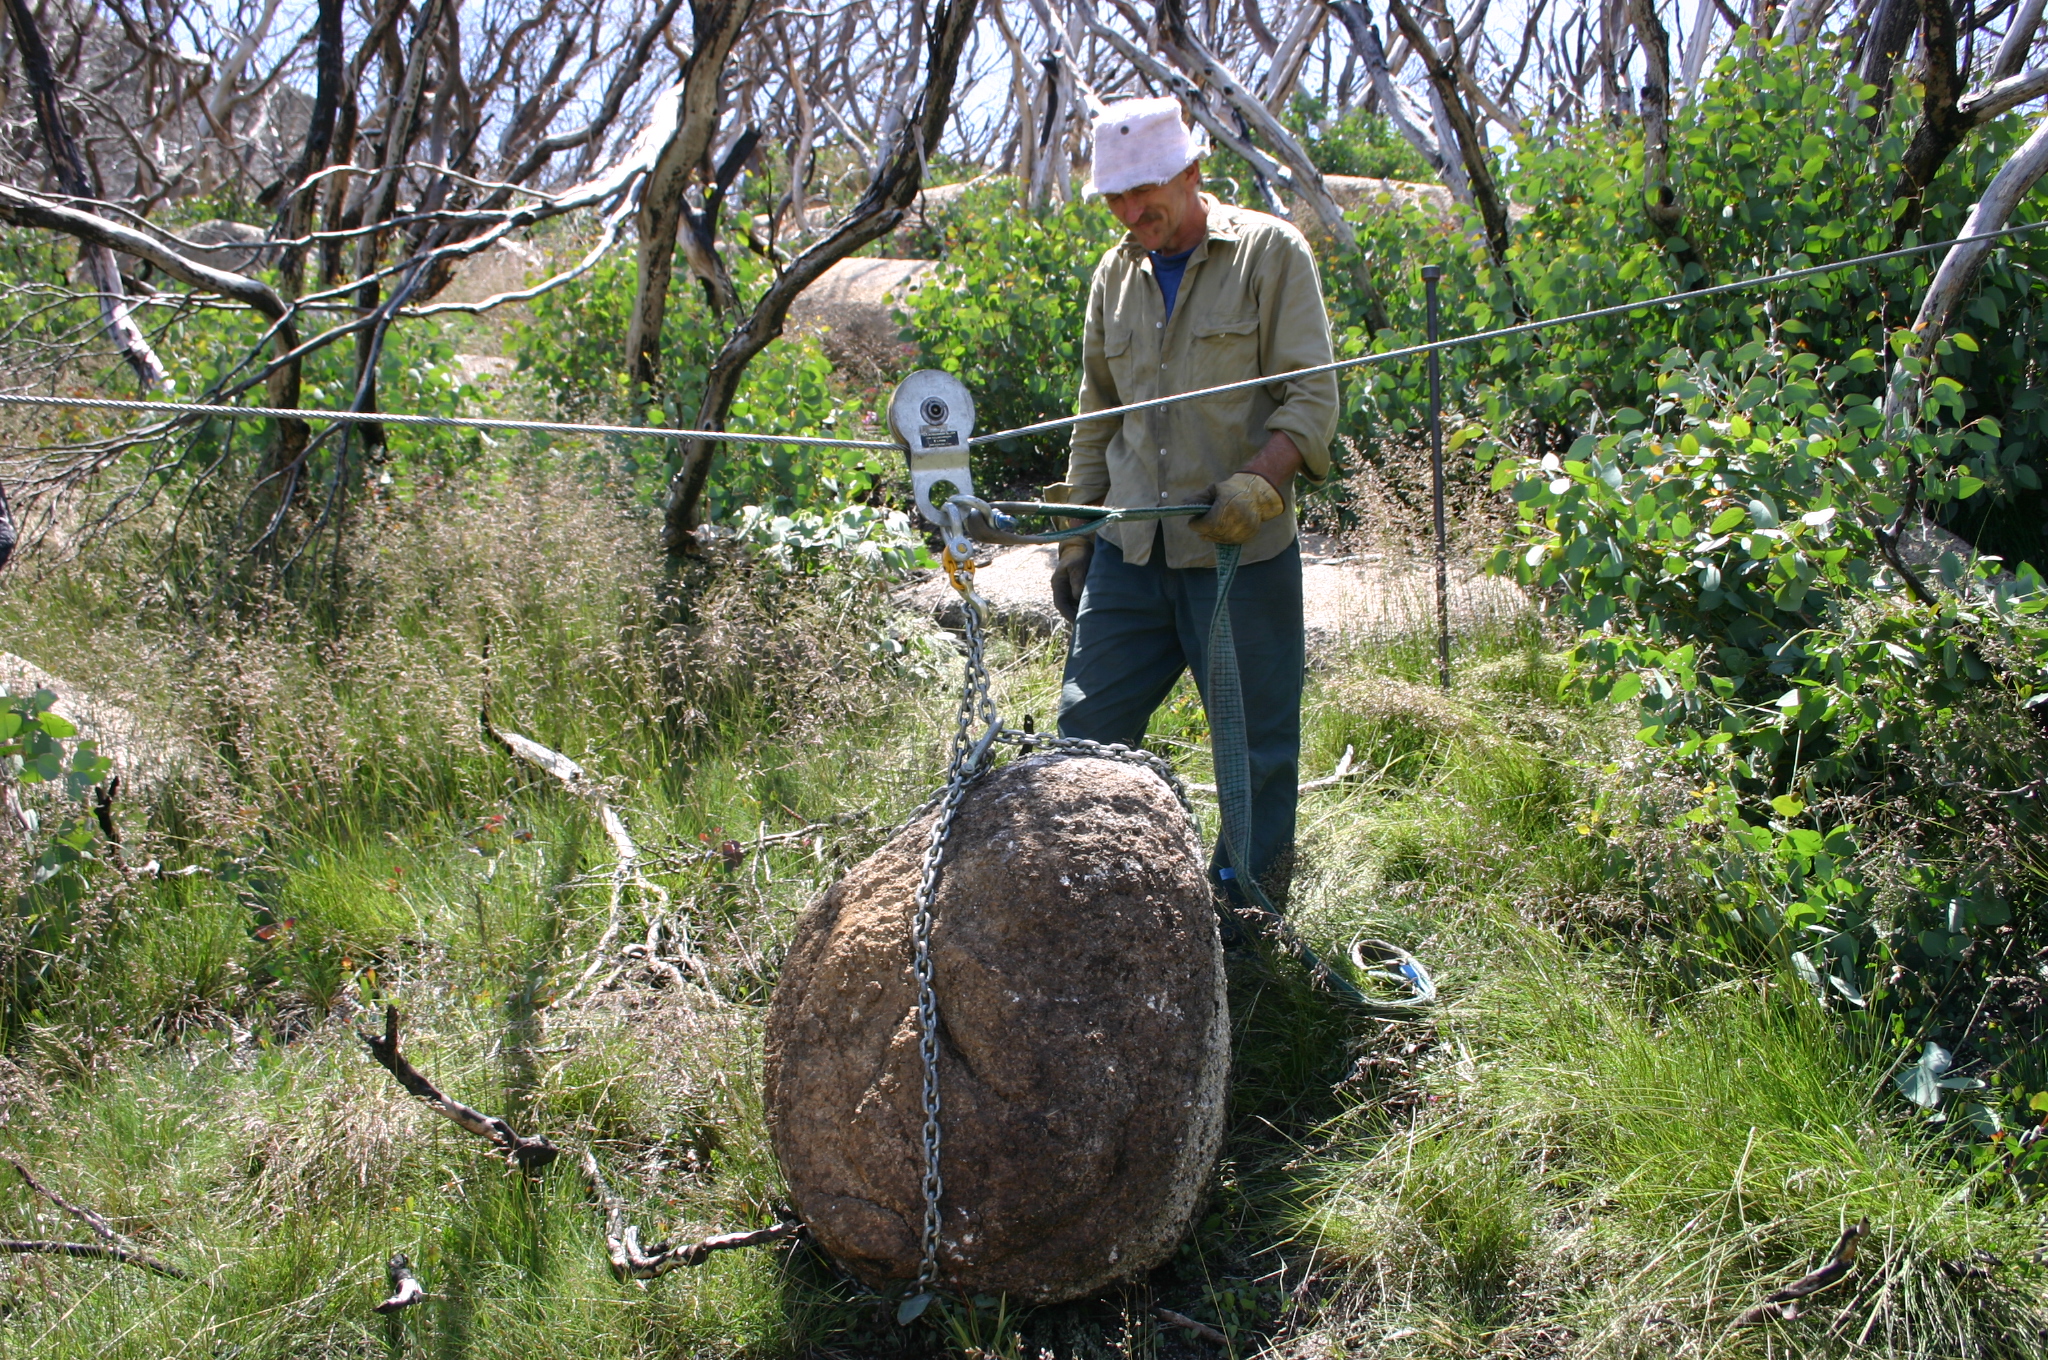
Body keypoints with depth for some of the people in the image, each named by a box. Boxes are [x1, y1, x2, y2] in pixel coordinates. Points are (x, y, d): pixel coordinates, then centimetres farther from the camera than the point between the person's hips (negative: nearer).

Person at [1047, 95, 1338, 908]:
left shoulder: (1271, 252, -2)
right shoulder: (1115, 276, 14)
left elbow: (1313, 396, -7)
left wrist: (1259, 481, -24)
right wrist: (1075, 535, 18)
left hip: (1242, 553, -5)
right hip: (1129, 553, 5)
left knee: (1257, 747, 3)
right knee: (1086, 731, 4)